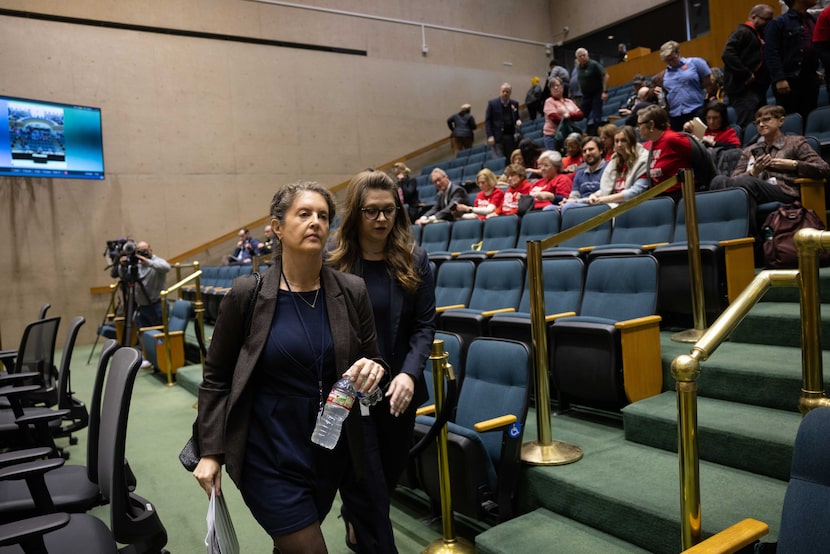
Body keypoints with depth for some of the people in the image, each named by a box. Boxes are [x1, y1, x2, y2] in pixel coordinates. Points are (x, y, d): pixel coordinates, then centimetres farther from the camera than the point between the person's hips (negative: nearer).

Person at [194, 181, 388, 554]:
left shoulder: (352, 292, -6)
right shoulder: (247, 293, -12)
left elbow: (373, 363, 5)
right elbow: (216, 377, -2)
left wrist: (373, 371, -18)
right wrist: (210, 451, -4)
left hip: (331, 453, 4)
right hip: (268, 457, -3)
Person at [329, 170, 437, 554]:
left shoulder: (414, 260, -1)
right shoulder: (332, 264, -8)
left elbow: (425, 324, -2)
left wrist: (409, 373, -15)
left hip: (398, 390, 4)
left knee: (389, 476, 22)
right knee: (367, 489, 1)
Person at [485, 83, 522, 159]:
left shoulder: (514, 104, 11)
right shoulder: (492, 103, 1)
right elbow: (487, 121, 0)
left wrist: (518, 121, -3)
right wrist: (490, 136, -10)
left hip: (511, 137, 3)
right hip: (498, 137, -3)